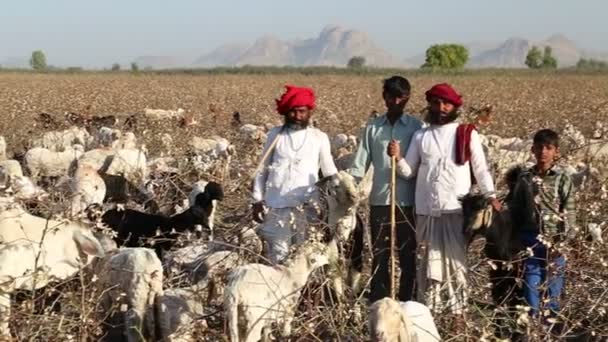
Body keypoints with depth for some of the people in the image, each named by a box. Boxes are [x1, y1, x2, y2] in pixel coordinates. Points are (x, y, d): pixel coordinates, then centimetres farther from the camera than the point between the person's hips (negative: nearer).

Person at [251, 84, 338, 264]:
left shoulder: (319, 138, 5)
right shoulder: (275, 134, 7)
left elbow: (330, 172, 8)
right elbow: (262, 169, 11)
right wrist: (258, 200, 5)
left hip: (307, 207, 0)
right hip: (276, 206, 0)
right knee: (278, 255, 2)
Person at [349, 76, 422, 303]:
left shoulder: (416, 126, 2)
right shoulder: (373, 127, 7)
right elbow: (360, 164, 6)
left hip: (407, 201, -2)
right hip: (380, 201, 2)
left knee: (408, 257, 5)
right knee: (379, 257, 7)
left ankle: (406, 304, 14)